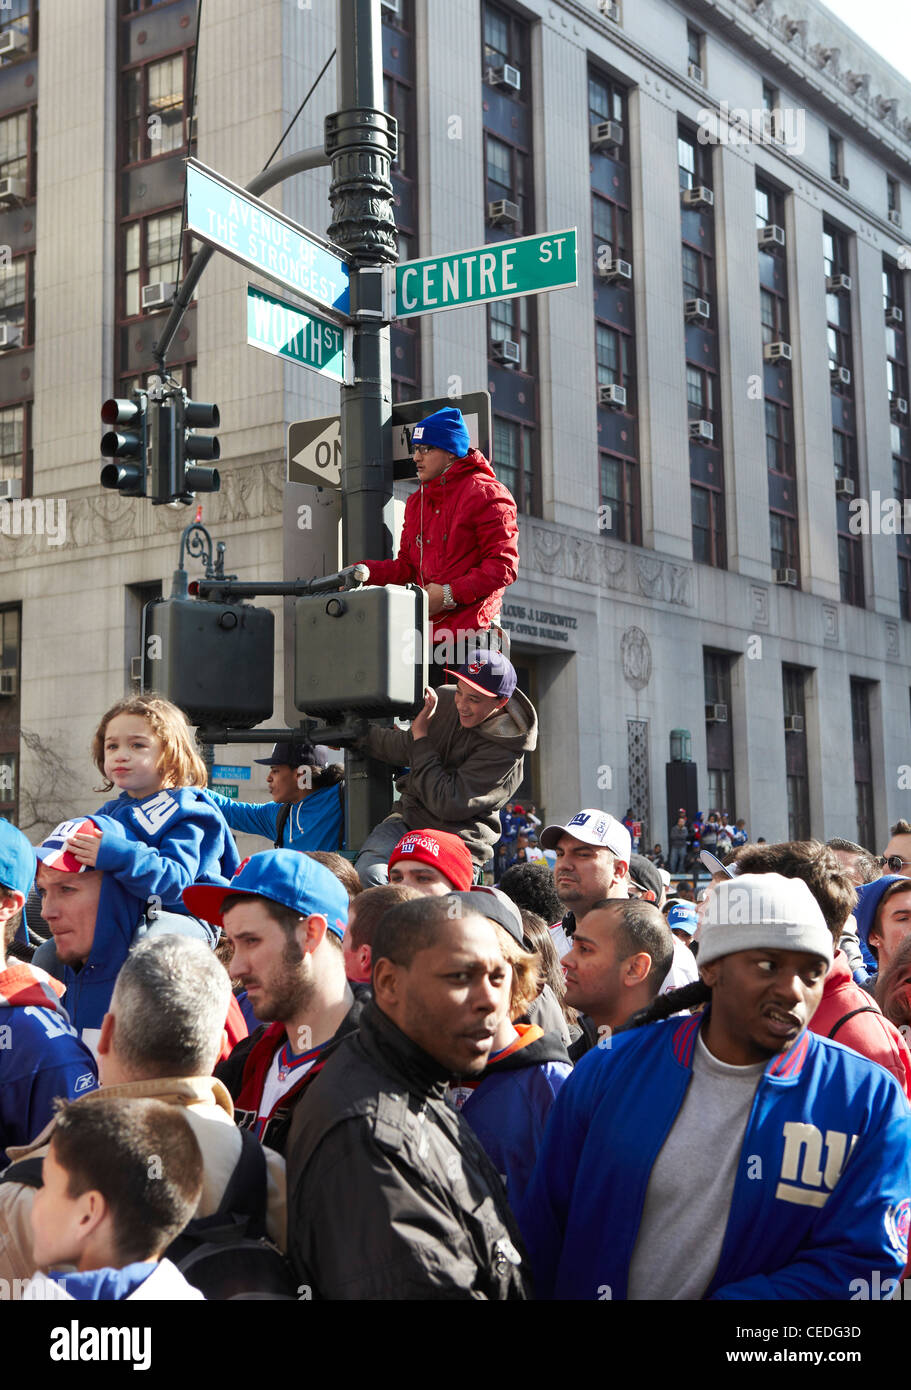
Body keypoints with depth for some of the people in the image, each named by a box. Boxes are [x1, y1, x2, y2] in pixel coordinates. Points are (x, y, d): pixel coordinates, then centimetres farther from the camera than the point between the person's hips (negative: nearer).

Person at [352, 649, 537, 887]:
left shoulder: (505, 752, -16)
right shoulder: (443, 699, 3)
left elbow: (448, 804, -22)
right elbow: (405, 751, 16)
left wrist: (420, 735, -16)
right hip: (406, 821, 5)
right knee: (367, 874, -23)